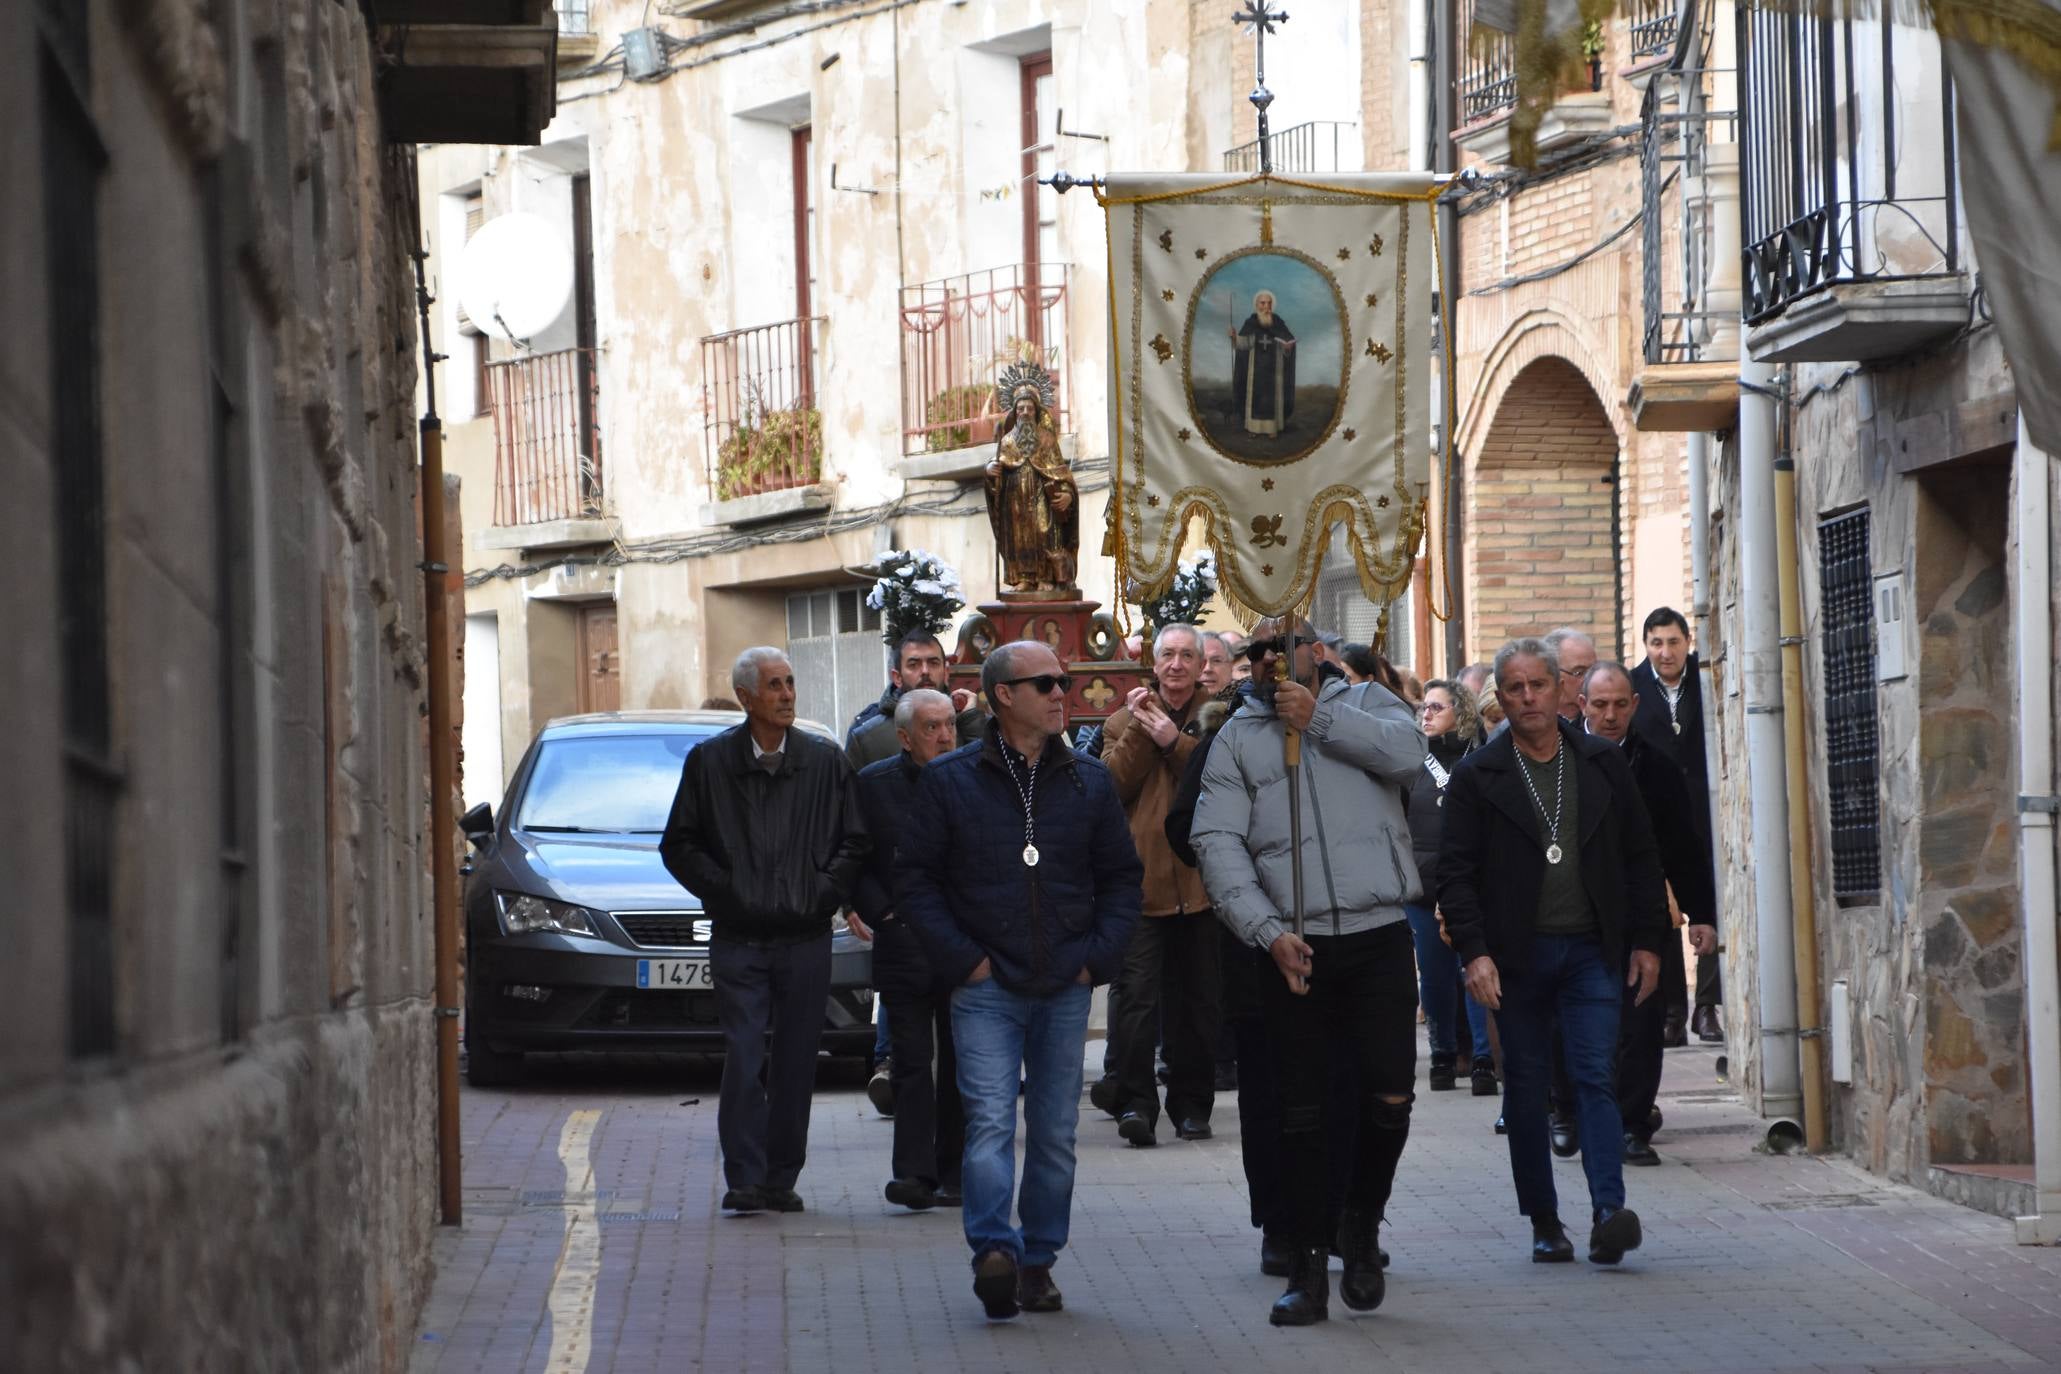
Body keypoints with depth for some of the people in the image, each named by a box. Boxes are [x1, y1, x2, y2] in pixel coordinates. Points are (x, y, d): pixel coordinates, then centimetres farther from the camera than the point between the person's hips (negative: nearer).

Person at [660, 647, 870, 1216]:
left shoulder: (826, 763, 6)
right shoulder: (709, 763, 4)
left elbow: (856, 841, 9)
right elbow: (678, 844, 7)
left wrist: (824, 892, -2)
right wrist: (722, 891, -4)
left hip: (806, 938, 1)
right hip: (738, 939, -1)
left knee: (795, 1063, 4)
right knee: (743, 1057, -9)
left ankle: (780, 1180, 11)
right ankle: (745, 1179, -9)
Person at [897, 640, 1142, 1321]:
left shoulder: (1089, 781, 9)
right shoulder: (949, 781, 0)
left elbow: (1122, 875, 15)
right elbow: (915, 877, 1)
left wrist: (1099, 955, 3)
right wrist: (961, 957, -8)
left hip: (1066, 987, 3)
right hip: (986, 987, -3)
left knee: (1055, 1131, 6)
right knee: (990, 1120, -16)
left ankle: (1038, 1261, 14)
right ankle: (995, 1251, -25)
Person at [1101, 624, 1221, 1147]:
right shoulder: (1125, 721, 12)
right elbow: (1113, 785, -2)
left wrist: (1174, 741, -14)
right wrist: (1139, 731, -9)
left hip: (1200, 882, 1)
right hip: (1142, 882, -1)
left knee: (1199, 1000, 7)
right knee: (1139, 996, -12)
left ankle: (1192, 1105, 16)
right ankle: (1135, 1102, -14)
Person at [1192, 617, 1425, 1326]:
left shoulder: (1363, 703, 12)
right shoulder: (1237, 738, 11)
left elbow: (1406, 751, -10)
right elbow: (1217, 842, 0)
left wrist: (1318, 718, -7)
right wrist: (1268, 931, -11)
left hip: (1379, 940, -1)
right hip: (1294, 948, 1)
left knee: (1389, 1096, -7)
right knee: (1301, 1112, 3)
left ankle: (1363, 1227, 18)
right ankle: (1309, 1270, 9)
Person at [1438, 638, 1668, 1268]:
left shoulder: (1603, 765, 8)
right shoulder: (1478, 776, 1)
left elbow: (1640, 857, 11)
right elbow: (1455, 872, -2)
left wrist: (1646, 941, 6)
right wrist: (1474, 951, -12)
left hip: (1592, 950, 0)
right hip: (1516, 956, 0)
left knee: (1596, 1077, -10)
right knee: (1525, 1090, 4)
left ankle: (1607, 1212, -18)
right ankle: (1544, 1222, 12)